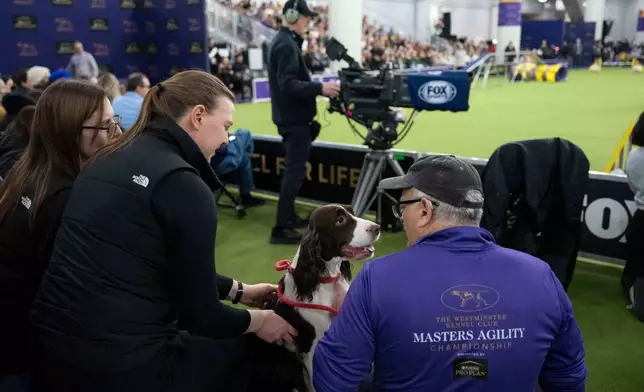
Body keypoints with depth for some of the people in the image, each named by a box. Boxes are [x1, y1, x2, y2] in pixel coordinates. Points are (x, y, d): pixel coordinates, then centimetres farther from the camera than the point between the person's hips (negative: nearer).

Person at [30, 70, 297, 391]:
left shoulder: (113, 158, 8)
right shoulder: (183, 184, -17)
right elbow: (199, 315, -11)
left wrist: (237, 291, 22)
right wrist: (258, 320, 7)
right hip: (121, 363, -8)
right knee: (261, 351, 14)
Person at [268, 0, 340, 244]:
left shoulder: (283, 41, 16)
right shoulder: (287, 45, -17)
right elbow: (288, 84, -26)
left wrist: (316, 86, 17)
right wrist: (320, 88, -29)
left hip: (290, 116, 11)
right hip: (294, 119, -11)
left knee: (293, 168, 18)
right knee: (295, 171, -8)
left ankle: (288, 217, 28)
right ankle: (280, 229, -5)